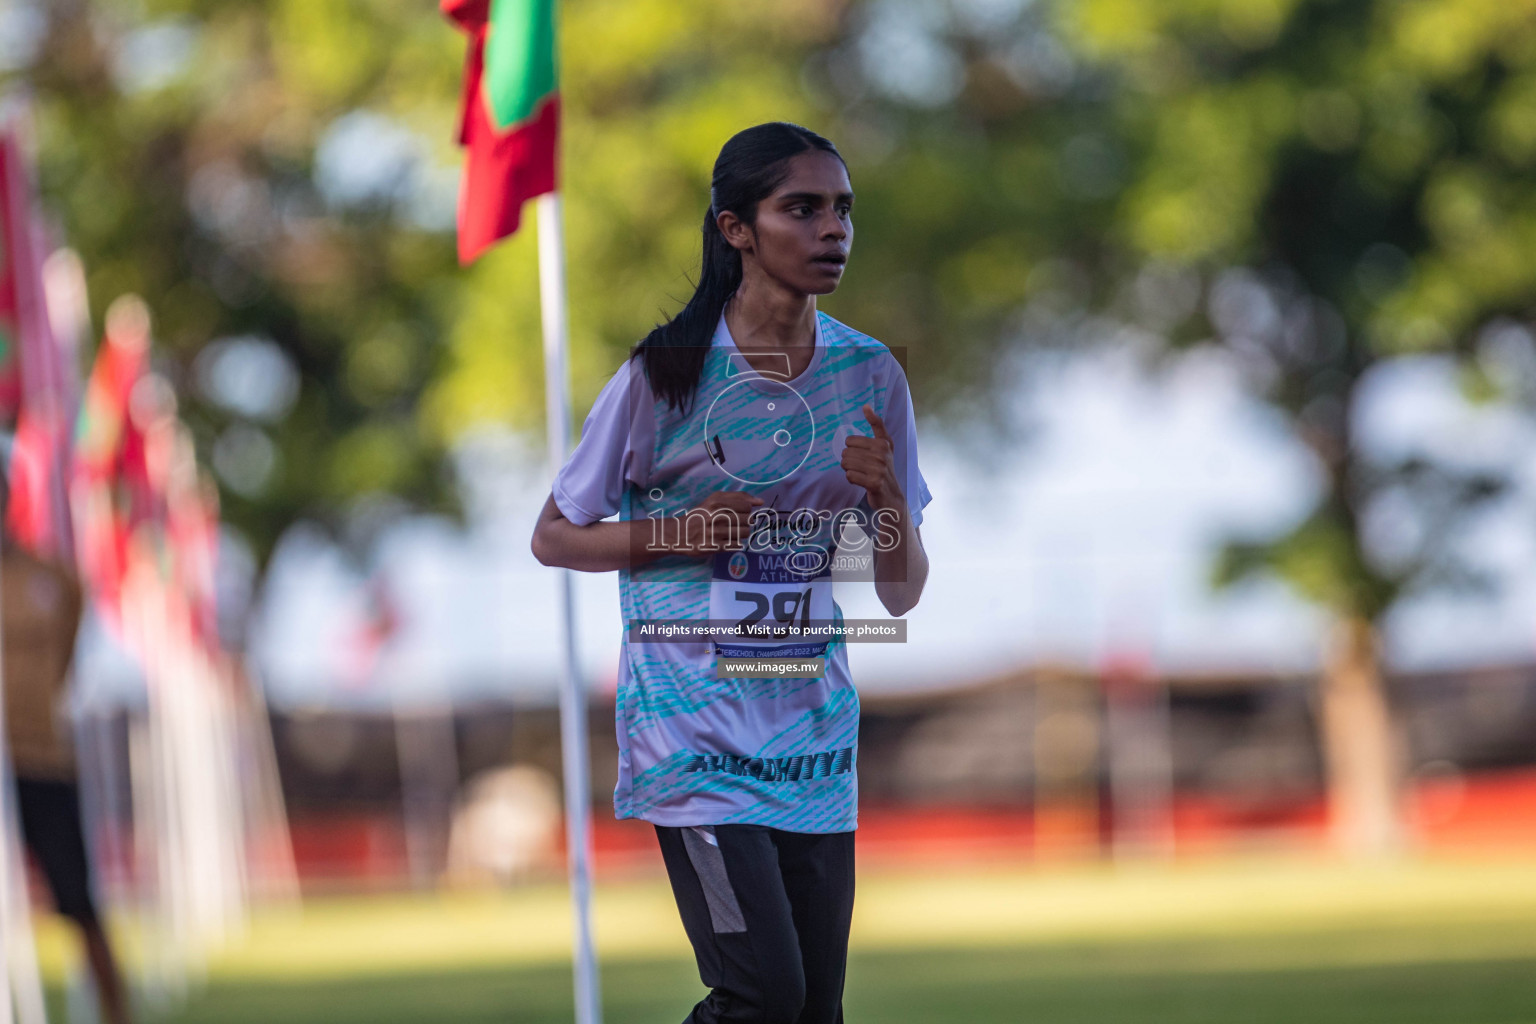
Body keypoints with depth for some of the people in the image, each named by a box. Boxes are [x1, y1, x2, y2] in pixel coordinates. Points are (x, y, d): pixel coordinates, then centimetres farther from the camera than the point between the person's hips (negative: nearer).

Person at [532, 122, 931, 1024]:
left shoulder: (871, 375, 4)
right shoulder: (667, 375, -7)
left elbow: (901, 593, 8)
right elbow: (555, 537, 3)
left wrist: (888, 495, -13)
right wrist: (681, 532, -14)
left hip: (815, 732, 5)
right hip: (696, 724, -5)